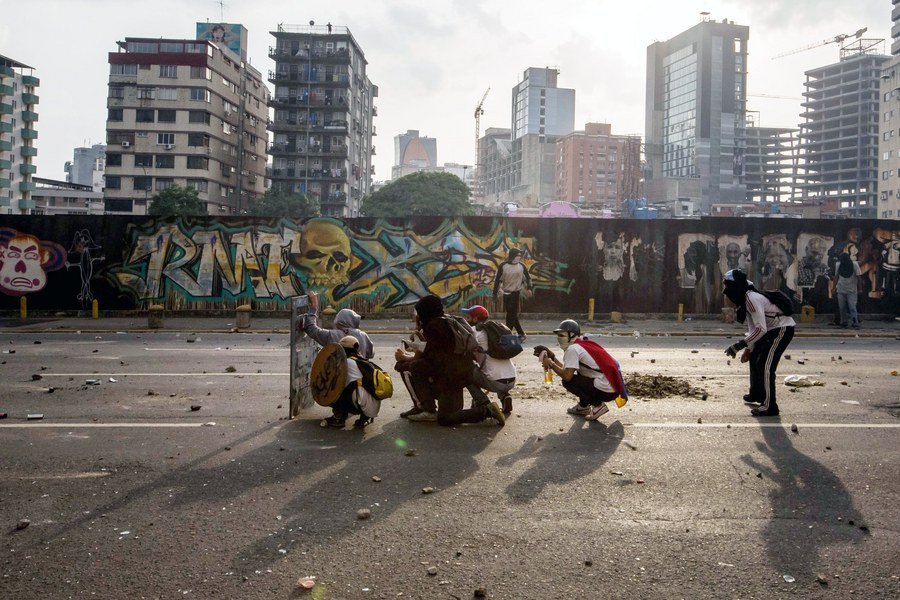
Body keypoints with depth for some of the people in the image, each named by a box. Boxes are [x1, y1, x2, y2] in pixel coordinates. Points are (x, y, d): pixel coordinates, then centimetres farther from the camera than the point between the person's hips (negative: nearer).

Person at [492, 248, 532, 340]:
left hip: (516, 293, -1)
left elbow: (528, 277, 11)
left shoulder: (521, 266, 2)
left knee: (512, 315, -4)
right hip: (506, 294, 1)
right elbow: (498, 280, 0)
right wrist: (495, 293, -3)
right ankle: (521, 334, 18)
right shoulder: (503, 266, -2)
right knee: (512, 315, 6)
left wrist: (529, 287, -6)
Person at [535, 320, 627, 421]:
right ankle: (583, 406, 24)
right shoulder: (583, 345, 17)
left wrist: (550, 364, -3)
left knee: (567, 382, -5)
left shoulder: (573, 349, -10)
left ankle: (598, 405, -3)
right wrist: (551, 356, 17)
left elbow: (567, 376, -16)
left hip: (607, 392, -9)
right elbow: (566, 369, 18)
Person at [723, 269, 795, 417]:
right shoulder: (744, 299, 6)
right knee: (754, 357, 22)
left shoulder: (752, 299, -26)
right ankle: (756, 394, 38)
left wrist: (740, 344, -32)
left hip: (782, 329, -11)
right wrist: (749, 348, 11)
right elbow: (752, 326, 13)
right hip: (771, 330, 11)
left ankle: (769, 407, -10)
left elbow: (761, 328, -31)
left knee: (765, 365, -15)